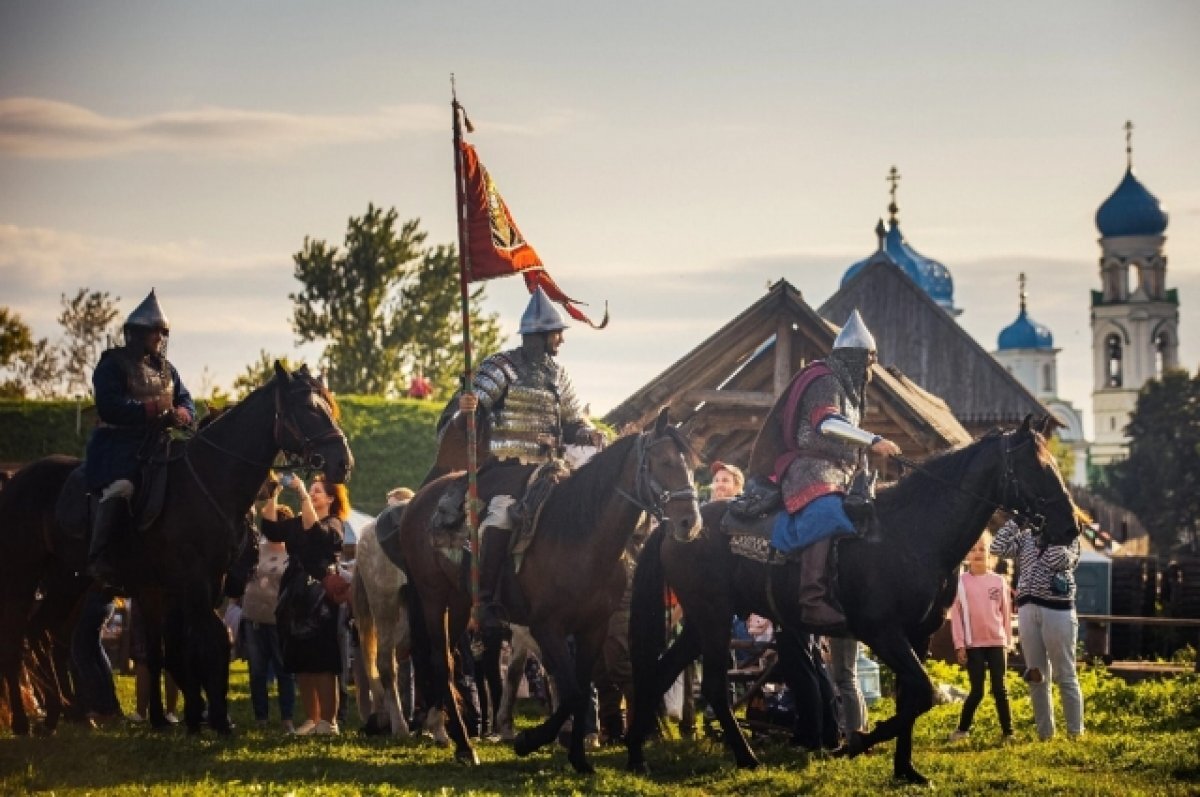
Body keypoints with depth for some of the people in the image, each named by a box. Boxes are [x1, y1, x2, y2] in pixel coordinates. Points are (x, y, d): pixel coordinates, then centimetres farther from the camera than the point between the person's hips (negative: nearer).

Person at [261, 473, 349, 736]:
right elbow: (270, 528, 2)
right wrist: (275, 494, -4)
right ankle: (312, 719, 12)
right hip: (294, 598, 6)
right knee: (300, 662, 7)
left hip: (319, 599, -6)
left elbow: (315, 531, -22)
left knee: (322, 663, -7)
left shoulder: (333, 524, -2)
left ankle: (328, 721, -5)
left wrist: (302, 494, -21)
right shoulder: (296, 523, 15)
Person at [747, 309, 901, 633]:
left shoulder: (848, 387, 26)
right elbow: (826, 422, -25)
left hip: (838, 473, 11)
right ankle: (814, 601, -47)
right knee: (824, 518, -34)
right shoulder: (826, 382, -7)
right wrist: (873, 442, -31)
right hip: (813, 469, -11)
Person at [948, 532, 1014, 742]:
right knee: (977, 691, -3)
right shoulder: (960, 582, 0)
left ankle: (1008, 731, 6)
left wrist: (1007, 642, 7)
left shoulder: (999, 581, 5)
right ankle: (963, 729, 13)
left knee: (999, 689, 2)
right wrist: (959, 645, -5)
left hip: (996, 643, 1)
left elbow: (1006, 613, 9)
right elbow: (955, 615, -1)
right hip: (973, 644, -1)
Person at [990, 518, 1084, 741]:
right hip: (1027, 609, 4)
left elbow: (1059, 560, -14)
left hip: (1057, 609, -4)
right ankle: (1044, 733, 15)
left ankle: (1076, 733, 6)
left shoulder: (1069, 536, 5)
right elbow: (998, 547, 2)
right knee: (1036, 676, 8)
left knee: (1064, 675, 0)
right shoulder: (1026, 536, 15)